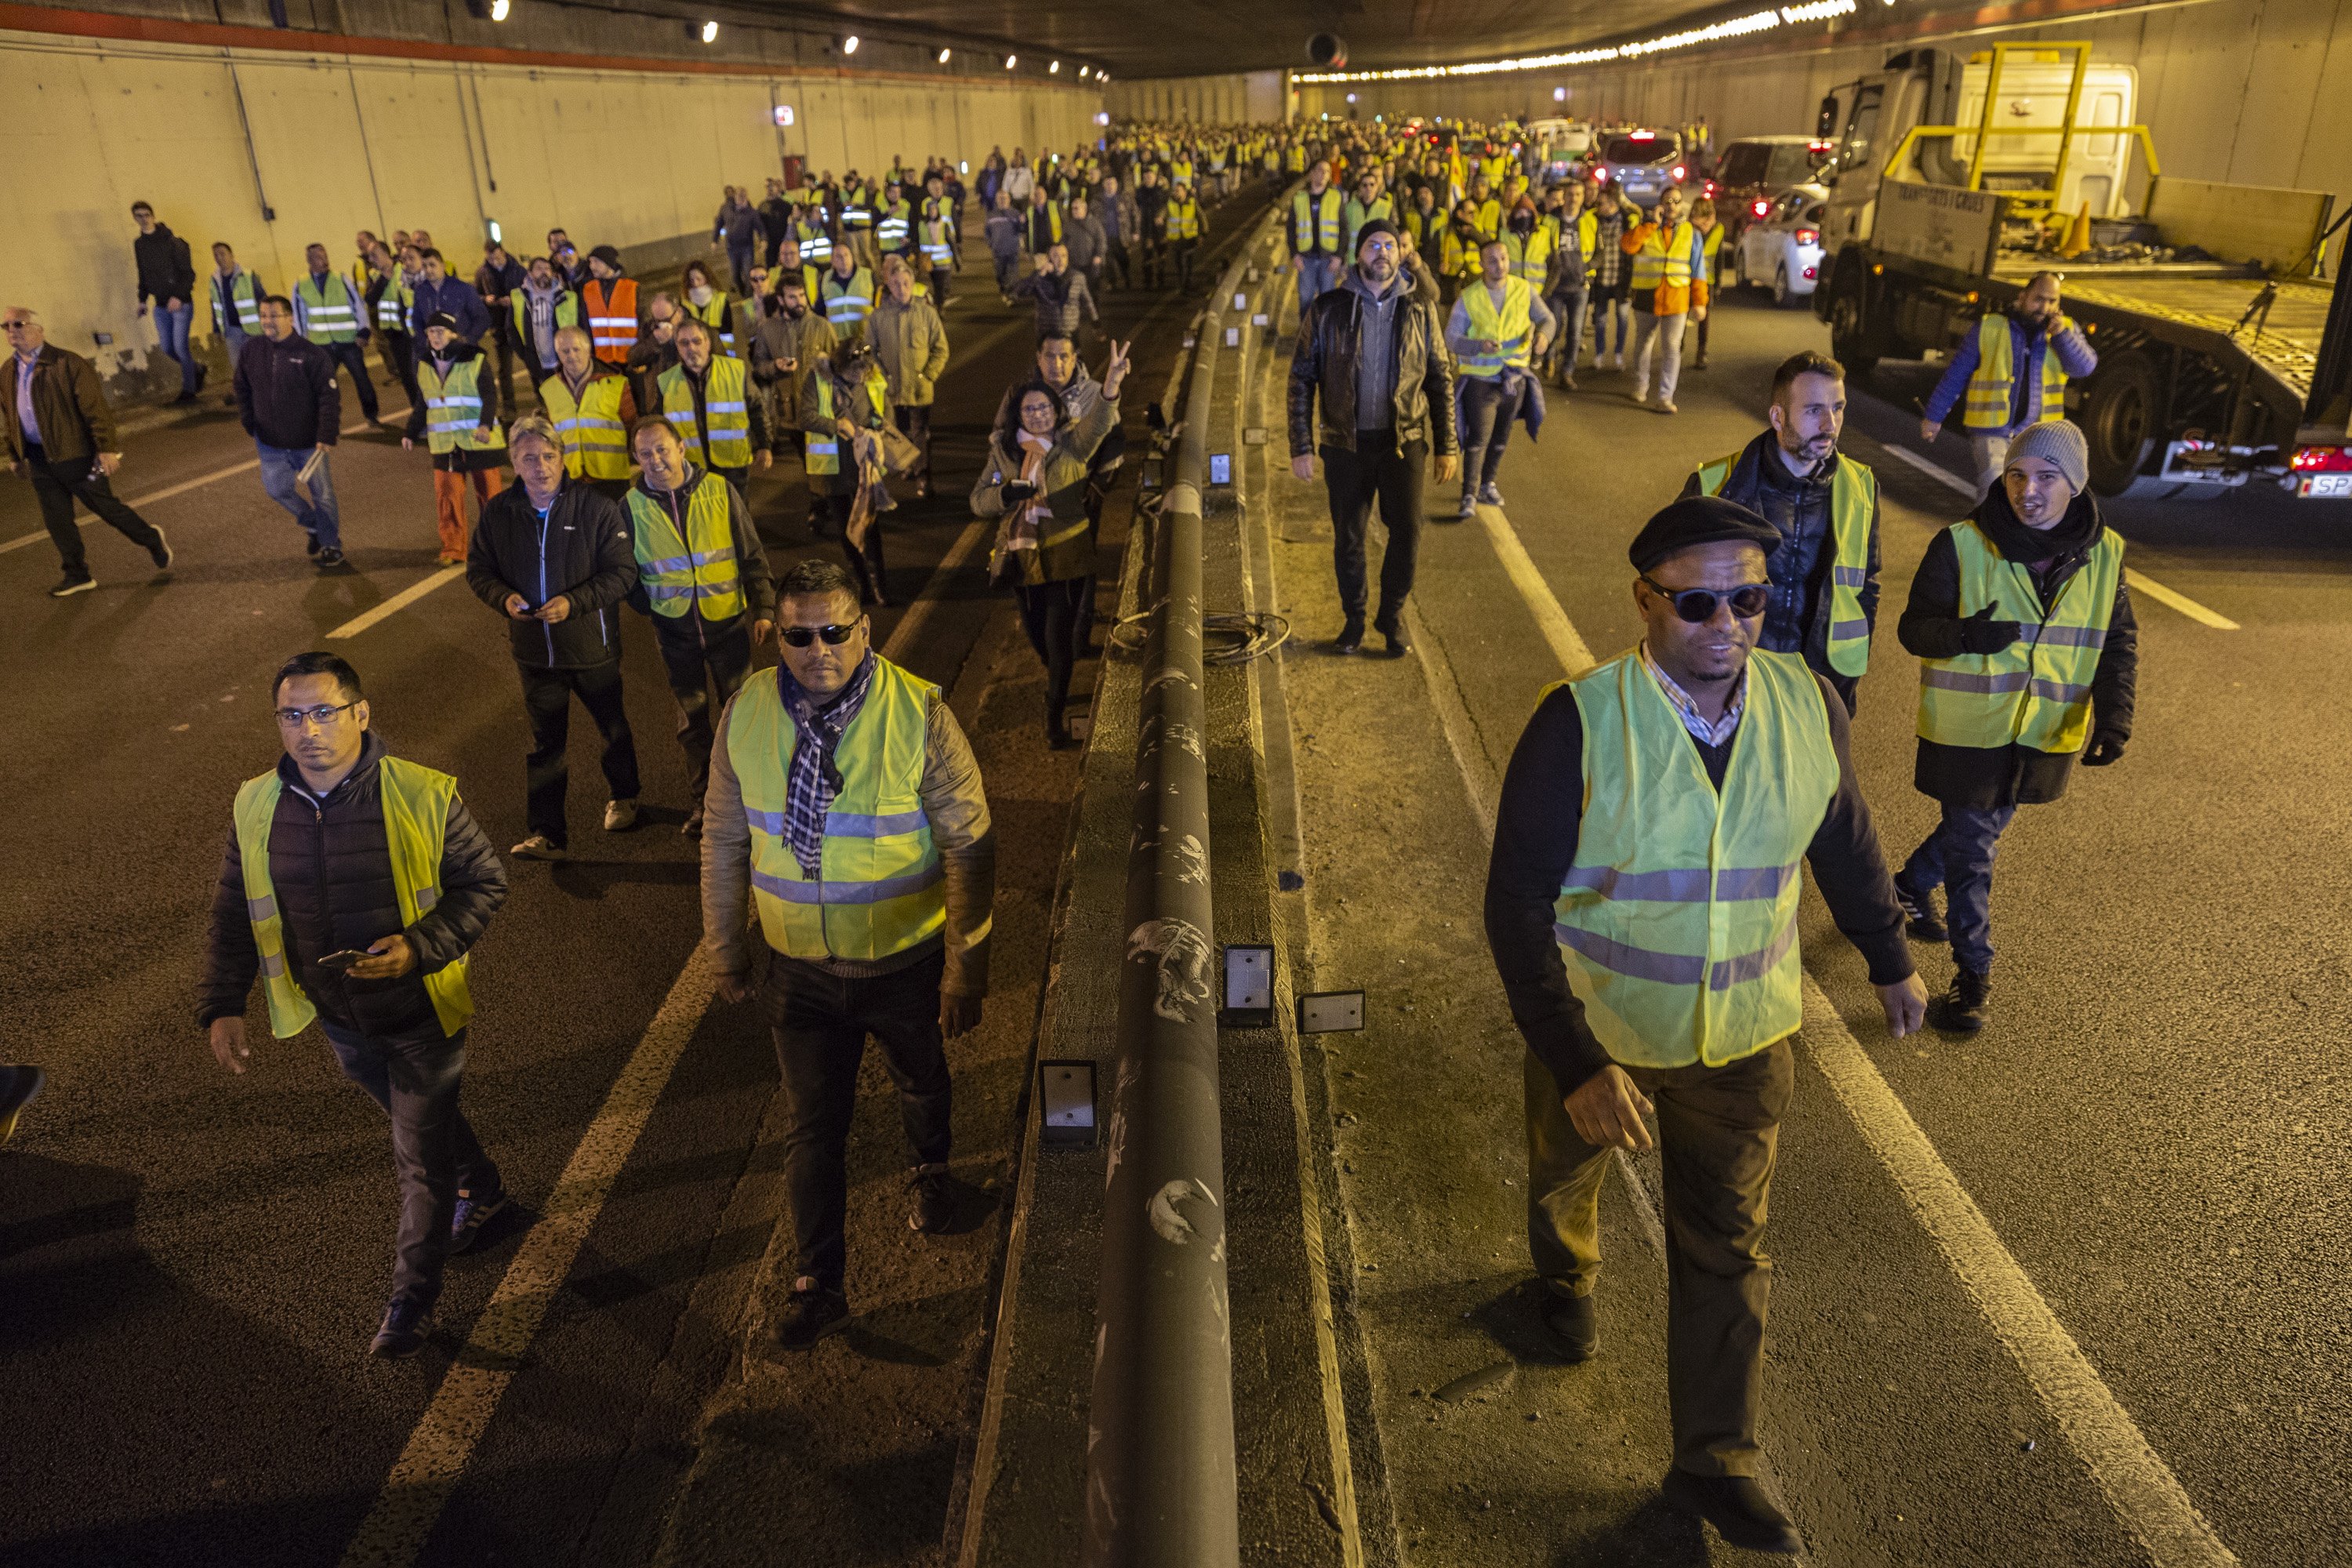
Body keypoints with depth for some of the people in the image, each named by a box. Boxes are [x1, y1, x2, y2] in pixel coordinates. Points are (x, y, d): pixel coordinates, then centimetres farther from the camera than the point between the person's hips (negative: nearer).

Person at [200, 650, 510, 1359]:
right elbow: (232, 914, 3)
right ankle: (482, 1188, 55)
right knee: (422, 1119, 26)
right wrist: (221, 1005, -5)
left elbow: (484, 883, -12)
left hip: (421, 1013, -4)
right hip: (340, 1019, 4)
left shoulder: (424, 795, -21)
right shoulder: (256, 808, -8)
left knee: (422, 1157, 6)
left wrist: (420, 947, -26)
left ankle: (412, 1299, 27)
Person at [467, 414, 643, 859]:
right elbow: (478, 570, 6)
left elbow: (623, 572, -13)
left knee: (613, 726, 19)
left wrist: (574, 602, -25)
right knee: (545, 742, 7)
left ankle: (623, 796, 45)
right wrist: (504, 597, -16)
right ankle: (548, 834, 13)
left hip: (592, 644, -2)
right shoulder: (499, 512, -3)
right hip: (534, 650, 2)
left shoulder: (597, 507, -13)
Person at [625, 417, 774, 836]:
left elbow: (753, 555, -2)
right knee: (692, 718, 11)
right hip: (675, 630, 1)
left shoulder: (719, 491, -7)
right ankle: (700, 801, 26)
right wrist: (650, 607, 7)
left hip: (729, 620, -1)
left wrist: (764, 609, -7)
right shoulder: (632, 506, -5)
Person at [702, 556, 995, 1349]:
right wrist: (726, 949, 8)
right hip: (802, 970, 1)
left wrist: (965, 969, -13)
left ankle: (930, 1171, 59)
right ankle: (818, 1284, 31)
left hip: (906, 963, -1)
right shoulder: (746, 713, -10)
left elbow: (969, 845, -15)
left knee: (922, 1084, 26)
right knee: (812, 1128, 11)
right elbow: (725, 840, 2)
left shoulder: (919, 713, -20)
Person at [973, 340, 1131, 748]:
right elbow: (978, 501, 2)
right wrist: (1006, 493, -21)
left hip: (1067, 558, -4)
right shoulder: (1004, 451, 2)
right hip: (1024, 558, 4)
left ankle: (1055, 714, 9)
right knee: (1037, 635, 18)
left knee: (1060, 637, -6)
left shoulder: (1073, 444, -6)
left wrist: (1110, 387, -49)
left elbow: (1098, 424, -28)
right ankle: (1058, 681, 47)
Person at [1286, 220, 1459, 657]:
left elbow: (1441, 379, 7)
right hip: (1346, 443, 0)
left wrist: (1447, 446, 3)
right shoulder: (1328, 310, -2)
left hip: (1403, 441, 1)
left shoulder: (1420, 310, 2)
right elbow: (1301, 380, 0)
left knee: (1407, 531, -5)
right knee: (1348, 538, 7)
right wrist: (1301, 447, -5)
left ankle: (1392, 614, 18)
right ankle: (1354, 620, 27)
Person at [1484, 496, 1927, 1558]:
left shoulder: (1806, 705, -12)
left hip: (1741, 1039, 2)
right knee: (1566, 1168, 26)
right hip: (1593, 1029, -2)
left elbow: (1844, 839, 7)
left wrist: (1890, 959, 18)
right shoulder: (1581, 723, -25)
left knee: (1727, 1247, 11)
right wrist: (1577, 1064, -32)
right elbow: (1520, 905, -25)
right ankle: (1566, 1277, 61)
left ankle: (1714, 1460, 31)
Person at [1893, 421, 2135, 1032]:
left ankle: (1913, 886, 49)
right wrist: (1964, 633, -36)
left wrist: (2115, 716, -13)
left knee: (1978, 828, 22)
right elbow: (1913, 628, -13)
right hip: (1967, 732, -4)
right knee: (1972, 849, 2)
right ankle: (1974, 972, 17)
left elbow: (2118, 644, 3)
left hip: (2045, 737, 4)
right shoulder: (1962, 545, -14)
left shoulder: (2103, 555, -3)